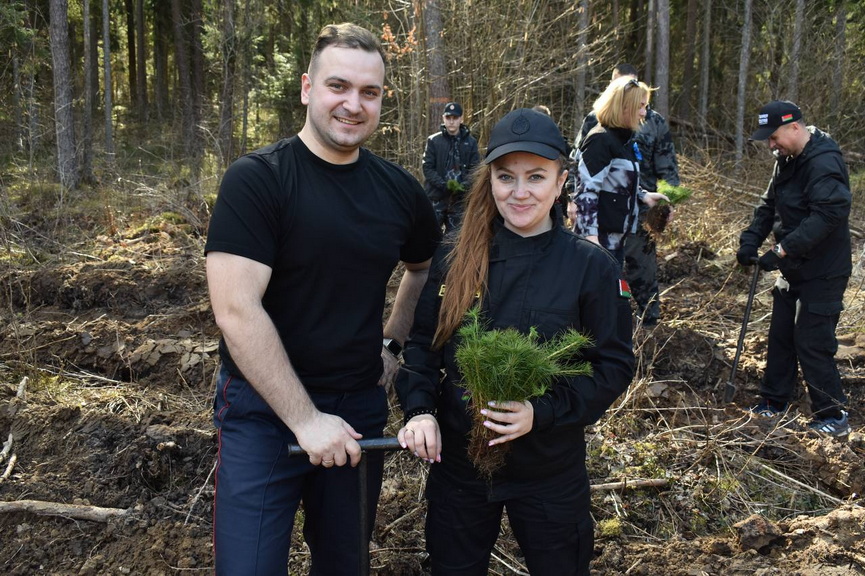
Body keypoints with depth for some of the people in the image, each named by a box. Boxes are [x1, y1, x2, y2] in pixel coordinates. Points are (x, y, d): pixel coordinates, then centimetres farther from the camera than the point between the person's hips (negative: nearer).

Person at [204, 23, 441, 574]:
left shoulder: (399, 189, 2)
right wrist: (305, 419, -19)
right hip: (265, 406, -4)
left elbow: (426, 269, 21)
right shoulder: (257, 178, -13)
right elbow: (237, 310, -20)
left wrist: (394, 344, 8)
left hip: (361, 406, 5)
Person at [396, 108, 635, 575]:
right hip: (456, 460, 2)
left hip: (550, 471, -1)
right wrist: (419, 409, -15)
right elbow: (422, 343, 3)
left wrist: (542, 412, -23)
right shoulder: (453, 257, -5)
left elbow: (614, 366, -9)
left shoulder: (591, 267, -11)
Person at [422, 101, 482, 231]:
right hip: (436, 197, -1)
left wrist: (463, 186, -15)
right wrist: (445, 185, -15)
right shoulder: (433, 140, 1)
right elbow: (428, 168, -3)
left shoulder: (470, 142, 5)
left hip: (460, 199, 1)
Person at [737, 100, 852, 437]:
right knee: (780, 337, 15)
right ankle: (774, 403, 28)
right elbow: (769, 205, 13)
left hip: (822, 273, -10)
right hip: (794, 270, 10)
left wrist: (783, 250, -34)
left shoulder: (824, 163, -23)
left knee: (812, 344, -5)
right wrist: (750, 239, -2)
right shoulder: (787, 160, 8)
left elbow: (828, 214, -34)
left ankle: (832, 417, 10)